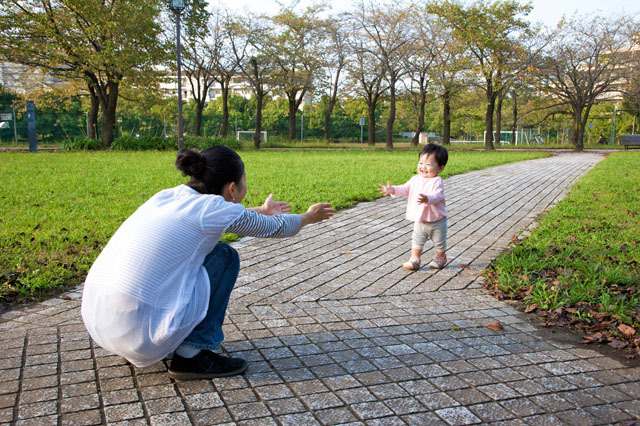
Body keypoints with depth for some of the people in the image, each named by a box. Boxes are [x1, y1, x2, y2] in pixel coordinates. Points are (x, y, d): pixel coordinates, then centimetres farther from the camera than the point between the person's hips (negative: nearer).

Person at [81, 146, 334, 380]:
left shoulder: (168, 197, 11)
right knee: (225, 257, 5)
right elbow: (276, 228, 11)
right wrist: (308, 217, 31)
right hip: (140, 333, -7)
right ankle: (191, 355, 7)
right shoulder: (214, 209, -8)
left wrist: (262, 211, 46)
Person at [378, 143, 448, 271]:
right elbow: (405, 189, 3)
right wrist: (393, 190, -14)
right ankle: (414, 260, 18)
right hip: (420, 221, 5)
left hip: (436, 221, -4)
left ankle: (440, 259, 36)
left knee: (440, 243, 15)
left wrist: (427, 199, -55)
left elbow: (437, 196, -35)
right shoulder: (415, 179, 0)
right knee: (417, 241, 8)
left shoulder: (437, 182, -21)